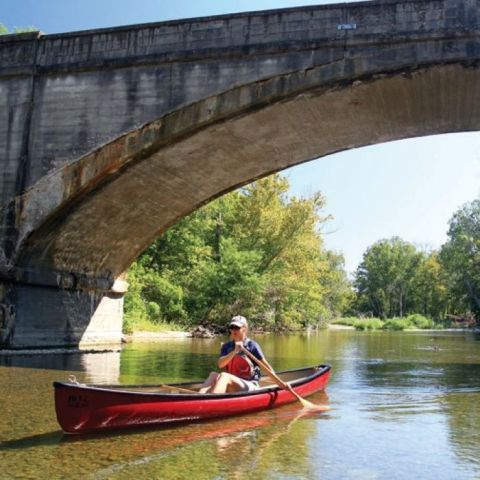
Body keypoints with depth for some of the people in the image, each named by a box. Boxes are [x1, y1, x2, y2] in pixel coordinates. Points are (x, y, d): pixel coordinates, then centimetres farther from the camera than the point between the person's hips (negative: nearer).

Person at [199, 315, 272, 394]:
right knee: (213, 375, -23)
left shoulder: (252, 345, -2)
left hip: (249, 386, -4)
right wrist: (235, 352, -22)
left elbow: (266, 366, 0)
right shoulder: (226, 346, 9)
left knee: (224, 376, -30)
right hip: (231, 387, 4)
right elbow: (220, 364, -9)